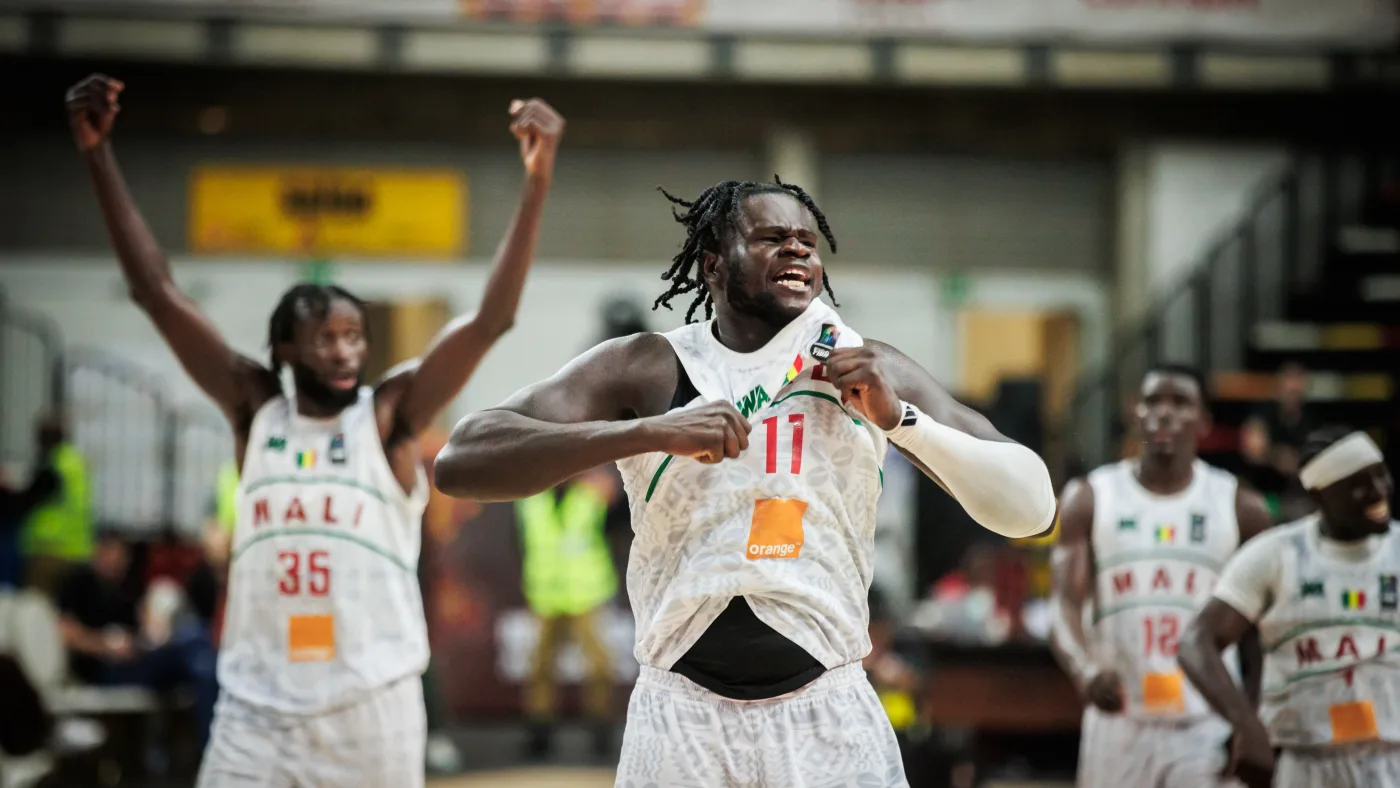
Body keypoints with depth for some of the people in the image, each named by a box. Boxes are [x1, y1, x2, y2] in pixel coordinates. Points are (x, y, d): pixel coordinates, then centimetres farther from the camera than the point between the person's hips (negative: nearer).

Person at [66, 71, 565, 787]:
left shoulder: (389, 415, 0)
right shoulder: (256, 411, 5)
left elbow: (492, 320, -11)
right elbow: (156, 292, 2)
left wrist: (536, 183, -21)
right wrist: (98, 154, -3)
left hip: (373, 709, -1)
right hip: (258, 710, 2)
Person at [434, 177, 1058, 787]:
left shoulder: (872, 373, 4)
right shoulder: (647, 371, -2)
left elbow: (1032, 508, 2)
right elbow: (459, 465, -14)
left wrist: (900, 418, -12)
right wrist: (650, 431, -24)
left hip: (830, 719, 1)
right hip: (681, 718, -1)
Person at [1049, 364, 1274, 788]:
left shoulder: (1241, 509, 4)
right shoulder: (1091, 499, 3)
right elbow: (1065, 606, -6)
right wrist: (1086, 670, -27)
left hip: (1207, 725, -1)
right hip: (1119, 719, 1)